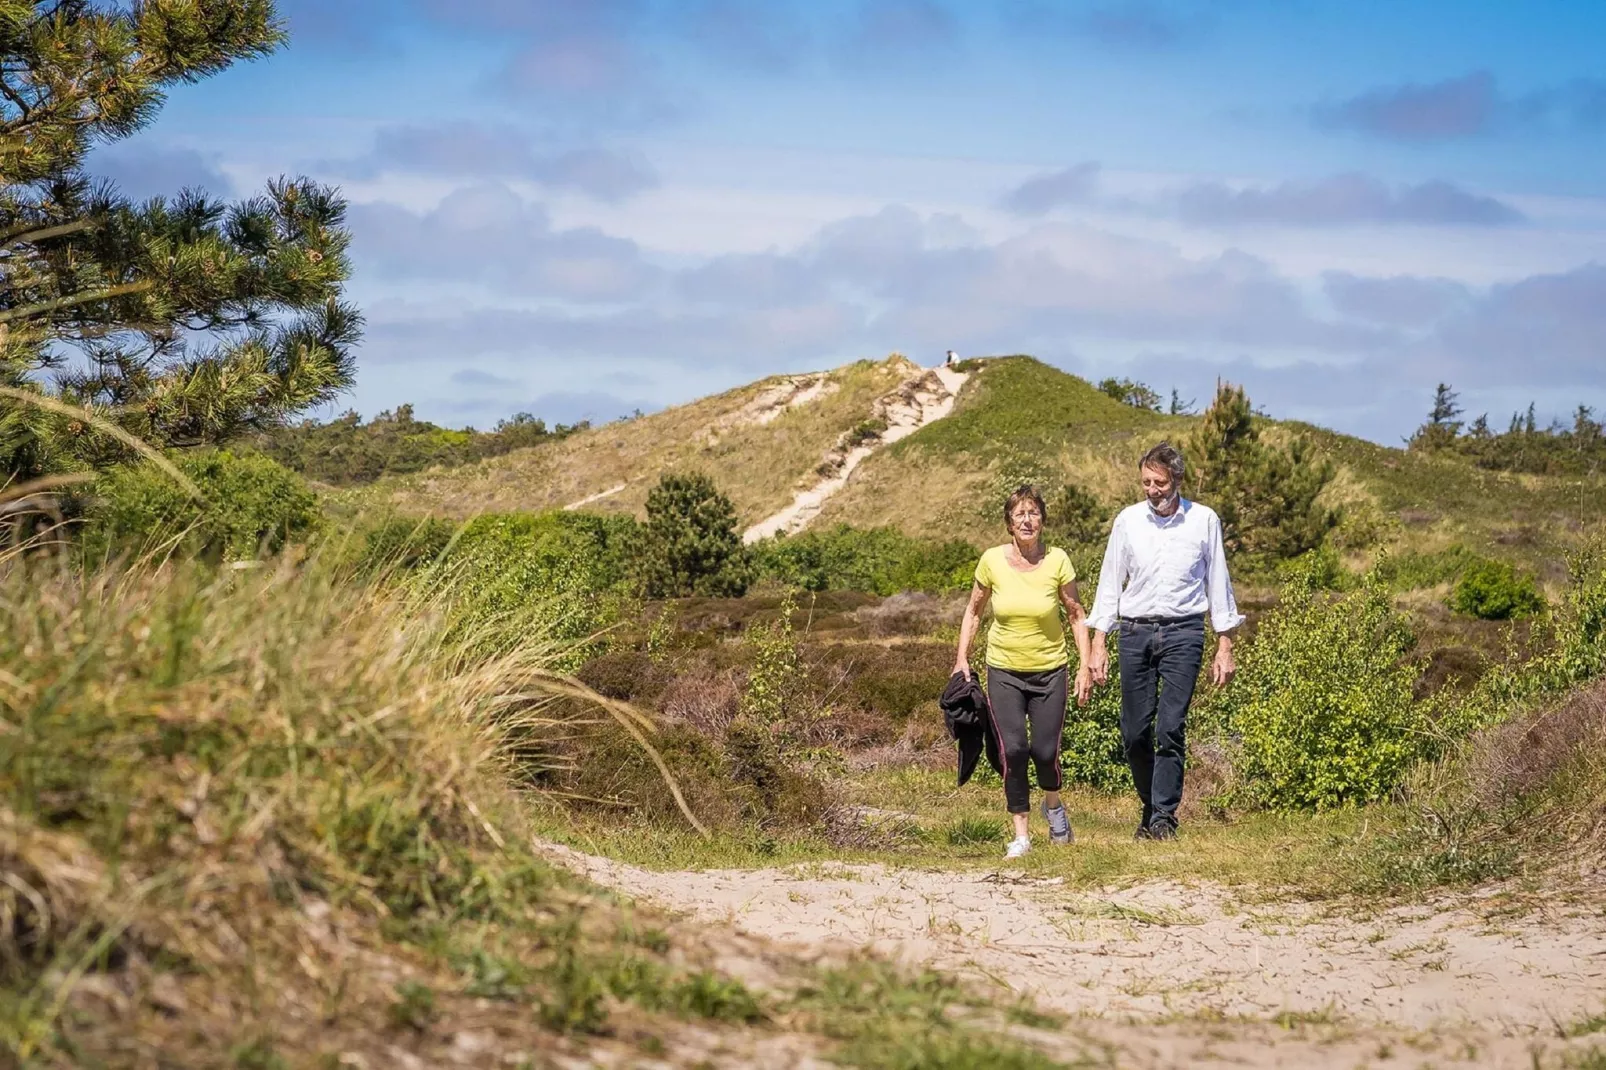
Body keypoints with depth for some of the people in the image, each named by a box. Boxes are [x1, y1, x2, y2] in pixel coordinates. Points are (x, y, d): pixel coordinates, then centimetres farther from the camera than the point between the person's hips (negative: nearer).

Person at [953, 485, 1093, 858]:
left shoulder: (1057, 561, -9)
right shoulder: (992, 561, -7)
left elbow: (1076, 616, 1)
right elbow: (974, 611, 7)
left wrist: (1085, 666, -3)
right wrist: (962, 658, 2)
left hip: (1049, 670, 0)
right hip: (1004, 671, 0)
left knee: (1045, 751, -6)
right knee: (1012, 750, -9)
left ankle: (1054, 806, 28)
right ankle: (1021, 834, 4)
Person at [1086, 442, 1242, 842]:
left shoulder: (1204, 520, 3)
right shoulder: (1128, 520, 6)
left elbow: (1218, 583, 8)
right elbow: (1110, 583, 11)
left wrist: (1225, 648, 6)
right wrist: (1098, 644, 6)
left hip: (1182, 632, -2)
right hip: (1135, 632, 2)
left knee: (1170, 729, -11)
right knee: (1134, 732, 0)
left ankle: (1164, 817, -5)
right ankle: (1151, 806, 18)